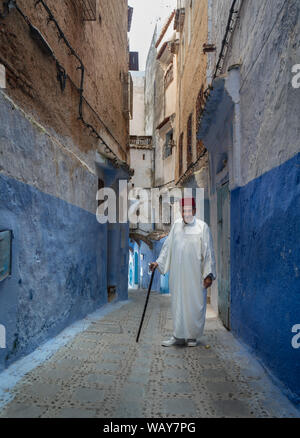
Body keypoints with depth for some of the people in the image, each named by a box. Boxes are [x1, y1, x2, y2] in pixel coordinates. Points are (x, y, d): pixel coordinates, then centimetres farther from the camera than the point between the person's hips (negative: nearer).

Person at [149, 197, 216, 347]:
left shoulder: (202, 227, -5)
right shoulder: (176, 225, 8)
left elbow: (208, 252, -6)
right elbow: (167, 246, 14)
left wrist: (208, 274, -9)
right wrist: (158, 262, 7)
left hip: (195, 275, -3)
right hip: (178, 274, 4)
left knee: (195, 304, 4)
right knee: (178, 303, 7)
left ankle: (193, 336, 19)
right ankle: (178, 335, 17)